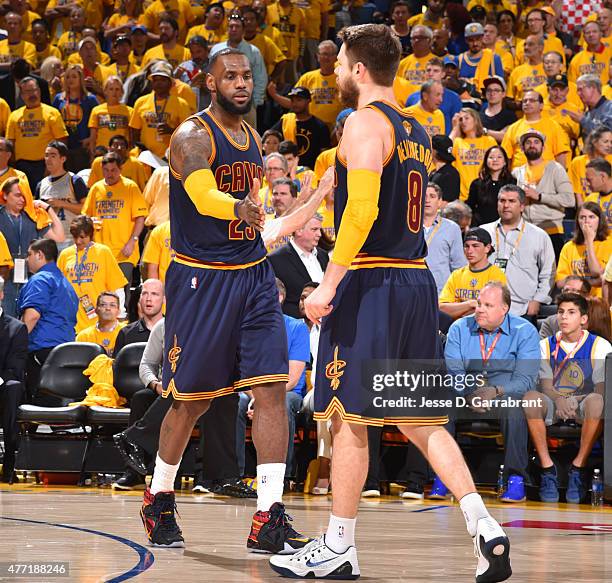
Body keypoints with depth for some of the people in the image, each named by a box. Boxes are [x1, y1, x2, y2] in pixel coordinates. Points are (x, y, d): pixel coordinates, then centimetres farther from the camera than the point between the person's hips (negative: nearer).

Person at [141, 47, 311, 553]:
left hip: (253, 274, 6)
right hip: (200, 278, -6)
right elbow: (204, 197, -30)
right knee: (191, 400, 4)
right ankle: (159, 500, 27)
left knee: (272, 390, -7)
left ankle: (268, 521, -8)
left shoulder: (253, 141, 12)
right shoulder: (193, 136, -11)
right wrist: (240, 208, -50)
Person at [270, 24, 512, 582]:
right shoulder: (415, 131, 17)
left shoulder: (365, 123, -10)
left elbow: (363, 209, -21)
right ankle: (484, 527, 0)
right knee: (419, 418, 11)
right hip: (418, 282, 9)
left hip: (372, 284, -9)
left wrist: (329, 284, -21)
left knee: (348, 417, -1)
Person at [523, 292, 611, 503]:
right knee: (530, 398, -31)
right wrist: (559, 400, -24)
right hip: (554, 405, 2)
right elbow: (546, 384, 0)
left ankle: (578, 467, -27)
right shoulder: (546, 345, 10)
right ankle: (547, 468, -27)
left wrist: (574, 403, -24)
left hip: (583, 407, -2)